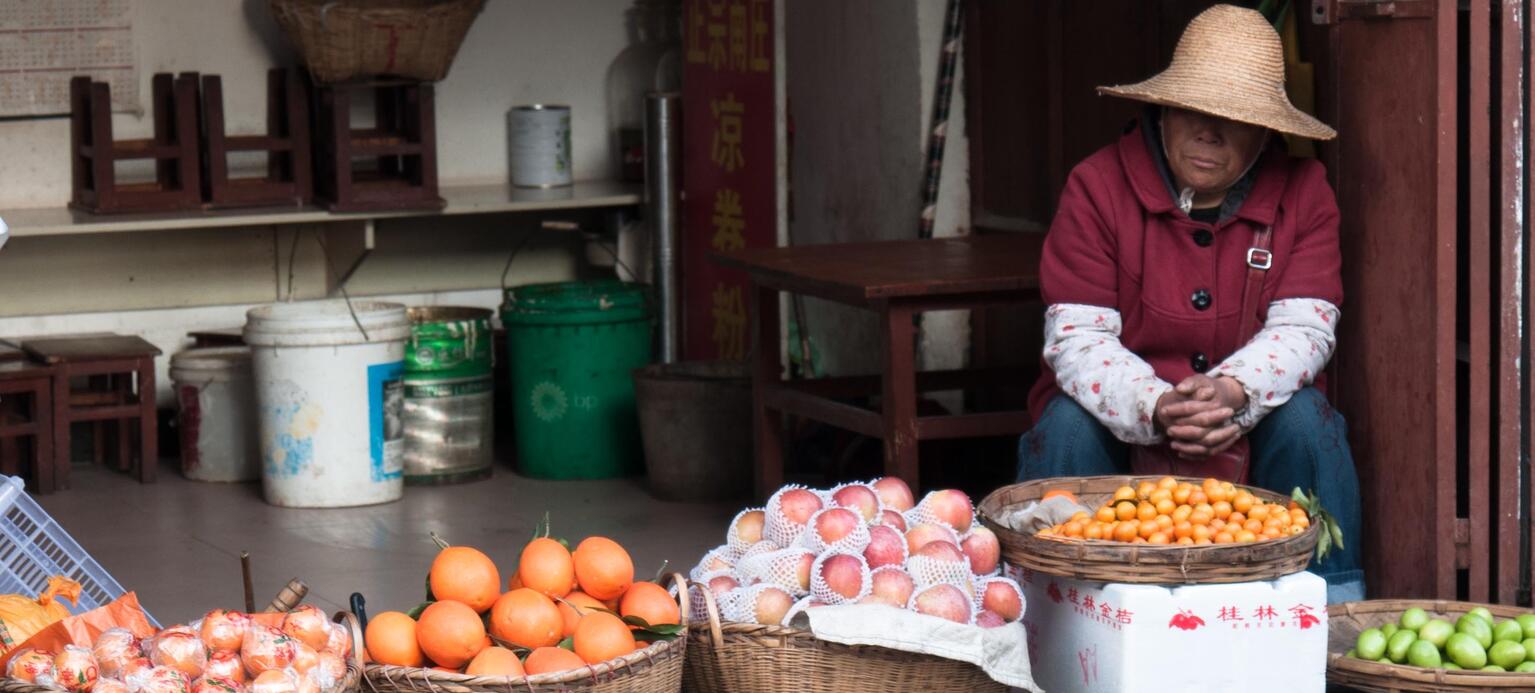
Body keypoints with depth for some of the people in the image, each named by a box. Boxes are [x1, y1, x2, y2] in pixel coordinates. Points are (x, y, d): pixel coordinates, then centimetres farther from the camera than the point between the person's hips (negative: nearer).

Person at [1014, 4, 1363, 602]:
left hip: (1249, 426, 1)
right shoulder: (1097, 187, -10)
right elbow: (1076, 338, -17)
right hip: (1124, 426, -1)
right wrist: (1155, 409, -37)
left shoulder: (1303, 192, -5)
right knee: (1067, 420, -30)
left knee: (1305, 415, -28)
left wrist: (1235, 390, -35)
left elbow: (1303, 327, -13)